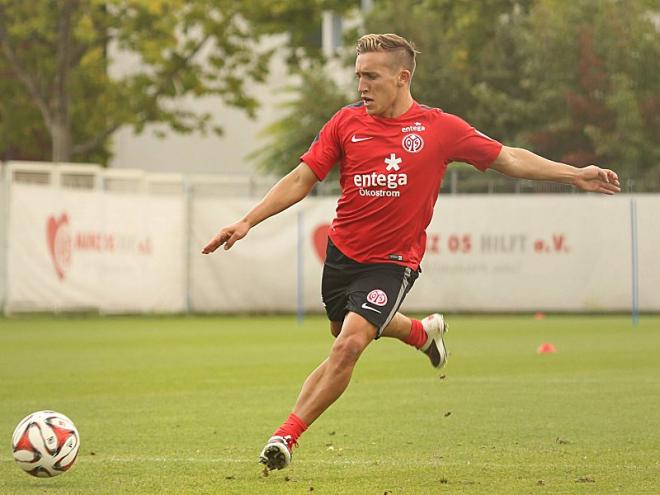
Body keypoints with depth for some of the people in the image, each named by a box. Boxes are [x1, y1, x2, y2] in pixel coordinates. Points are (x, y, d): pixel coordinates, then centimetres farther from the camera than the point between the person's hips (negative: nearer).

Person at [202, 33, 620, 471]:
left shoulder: (439, 127, -6)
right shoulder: (347, 123, -1)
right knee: (356, 333, 21)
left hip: (393, 262, -4)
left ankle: (287, 435, -12)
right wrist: (247, 222, -7)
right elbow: (302, 180, 2)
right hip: (343, 252, 4)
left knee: (349, 344, -20)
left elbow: (509, 159, 2)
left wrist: (574, 175, -2)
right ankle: (423, 331, 51)